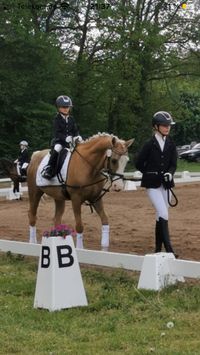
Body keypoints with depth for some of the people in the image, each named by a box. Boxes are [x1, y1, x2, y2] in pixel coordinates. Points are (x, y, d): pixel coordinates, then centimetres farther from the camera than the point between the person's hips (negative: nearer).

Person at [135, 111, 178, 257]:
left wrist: (169, 173, -17)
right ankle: (168, 249, -14)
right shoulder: (149, 144, -7)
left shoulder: (171, 145, 4)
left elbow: (173, 164, 2)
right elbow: (139, 163, -1)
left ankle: (158, 248, 19)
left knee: (161, 215, 10)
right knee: (163, 214, -14)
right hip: (152, 184, -5)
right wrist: (151, 174, 0)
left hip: (165, 183, 5)